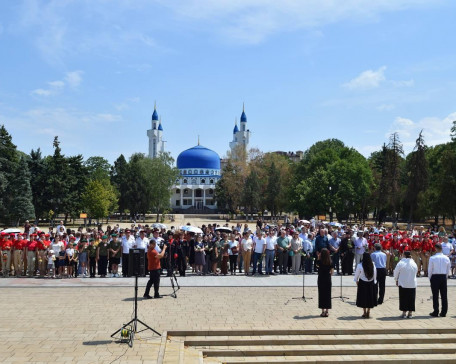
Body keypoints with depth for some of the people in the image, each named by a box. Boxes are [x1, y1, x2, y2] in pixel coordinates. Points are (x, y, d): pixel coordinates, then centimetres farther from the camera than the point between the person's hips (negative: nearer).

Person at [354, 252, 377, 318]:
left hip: (362, 283, -3)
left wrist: (356, 281, 12)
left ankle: (364, 313, 14)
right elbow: (375, 274, 1)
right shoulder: (373, 265, -8)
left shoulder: (360, 265, -16)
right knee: (370, 297, 13)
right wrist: (374, 281, 14)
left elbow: (356, 274, -4)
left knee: (363, 297, 9)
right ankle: (368, 313, 19)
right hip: (371, 283, 3)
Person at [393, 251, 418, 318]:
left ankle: (404, 313, 6)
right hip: (412, 284, 3)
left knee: (403, 298, 5)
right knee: (411, 299, 9)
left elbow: (396, 272, -2)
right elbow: (416, 272, 11)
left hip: (403, 284, -3)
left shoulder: (401, 263, -11)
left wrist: (396, 280, 14)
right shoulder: (414, 264, -1)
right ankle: (410, 313, 11)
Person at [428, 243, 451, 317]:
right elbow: (448, 270, 6)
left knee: (435, 295, 2)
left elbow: (430, 270, -6)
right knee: (444, 295, 8)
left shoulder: (432, 258, -11)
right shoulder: (446, 258, 0)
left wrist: (430, 278, 7)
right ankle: (444, 312, 12)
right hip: (443, 277, 3)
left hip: (435, 277, -3)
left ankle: (436, 312, 5)